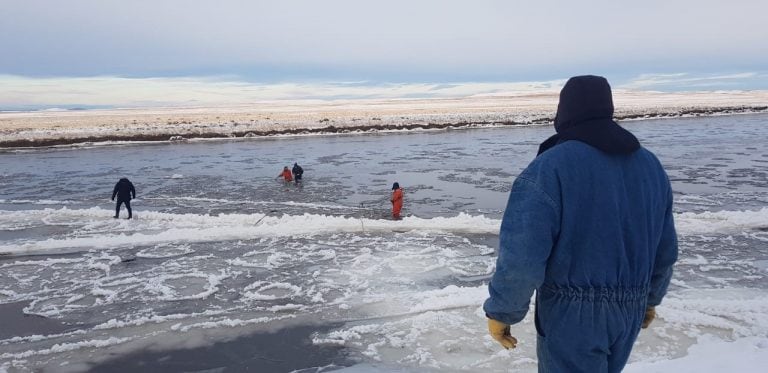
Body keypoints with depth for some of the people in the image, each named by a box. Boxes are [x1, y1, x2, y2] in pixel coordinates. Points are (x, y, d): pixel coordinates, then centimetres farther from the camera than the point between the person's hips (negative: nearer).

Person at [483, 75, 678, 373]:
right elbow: (665, 249, 11)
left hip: (572, 315, -6)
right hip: (628, 312, 7)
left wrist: (500, 312, -10)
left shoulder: (550, 167, -18)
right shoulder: (650, 165, 4)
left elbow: (521, 256, -24)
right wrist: (650, 298, 26)